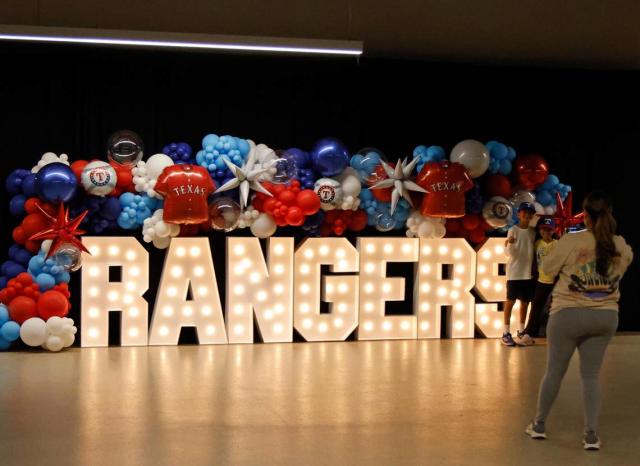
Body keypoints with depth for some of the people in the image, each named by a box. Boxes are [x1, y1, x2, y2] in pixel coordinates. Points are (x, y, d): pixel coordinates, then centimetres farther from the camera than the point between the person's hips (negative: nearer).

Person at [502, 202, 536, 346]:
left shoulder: (533, 232, 8)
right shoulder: (513, 230, -7)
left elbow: (534, 251, 14)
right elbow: (509, 252, -12)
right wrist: (510, 244, -33)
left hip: (529, 272, 5)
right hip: (515, 272, -5)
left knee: (525, 302, 10)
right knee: (510, 301, -3)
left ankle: (521, 331, 21)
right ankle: (506, 333, 0)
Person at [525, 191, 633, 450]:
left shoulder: (571, 242, -15)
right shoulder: (620, 246, -2)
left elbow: (547, 269, -3)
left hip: (569, 314, -3)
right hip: (606, 315, 3)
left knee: (554, 371, 11)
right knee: (591, 375, 12)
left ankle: (539, 425, 25)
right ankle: (591, 435, 6)